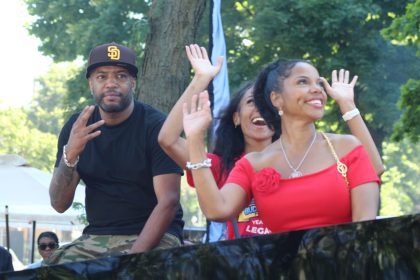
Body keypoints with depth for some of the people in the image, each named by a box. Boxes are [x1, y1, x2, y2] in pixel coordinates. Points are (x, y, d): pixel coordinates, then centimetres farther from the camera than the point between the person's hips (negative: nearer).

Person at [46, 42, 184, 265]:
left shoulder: (155, 126, -7)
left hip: (153, 236, -4)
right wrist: (70, 155, -18)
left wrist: (134, 255, -24)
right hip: (96, 238, 4)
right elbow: (59, 204, -1)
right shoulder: (76, 128, 5)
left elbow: (168, 202, -13)